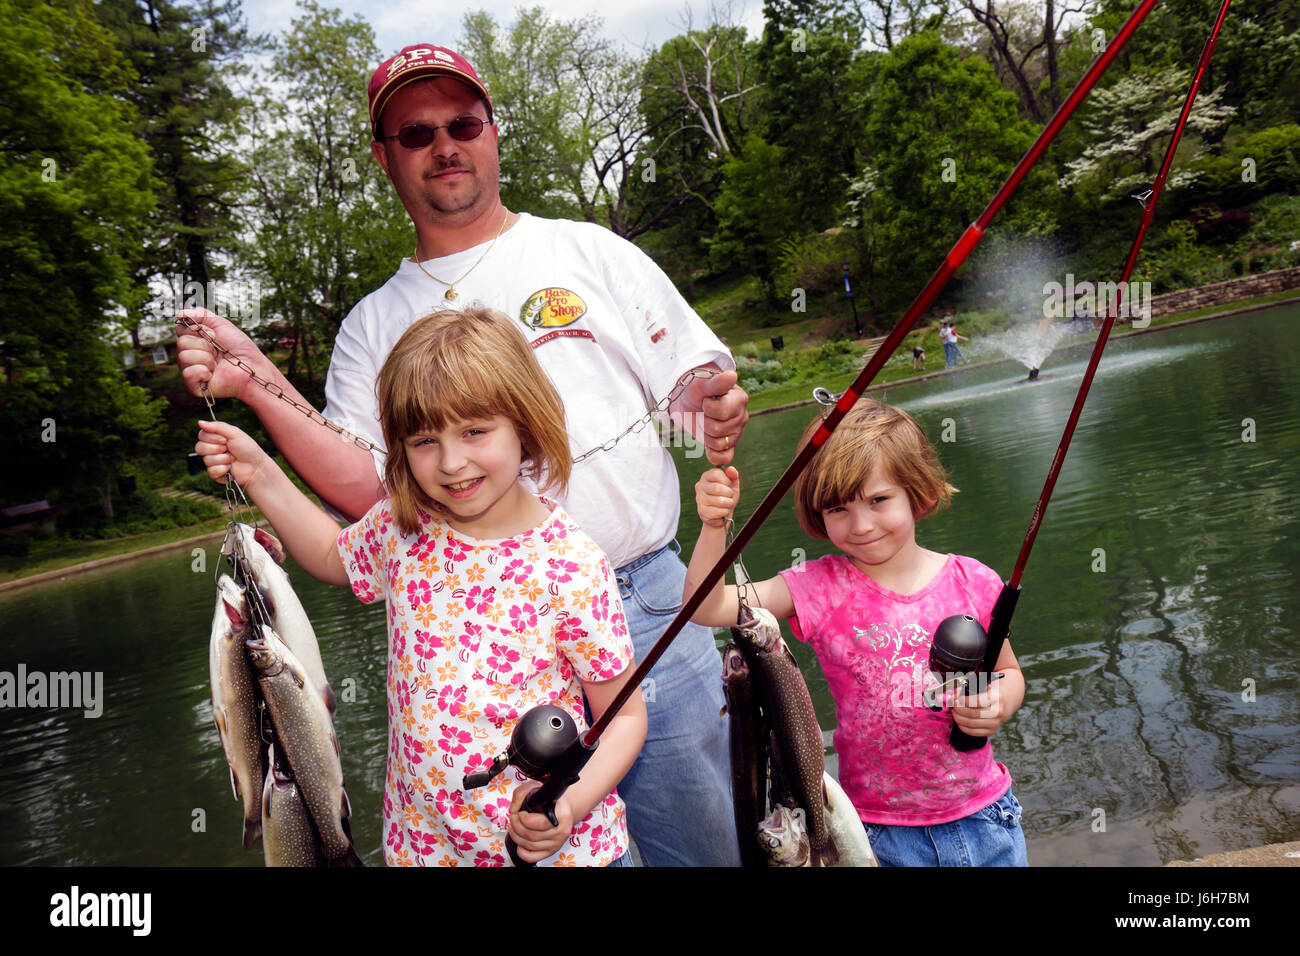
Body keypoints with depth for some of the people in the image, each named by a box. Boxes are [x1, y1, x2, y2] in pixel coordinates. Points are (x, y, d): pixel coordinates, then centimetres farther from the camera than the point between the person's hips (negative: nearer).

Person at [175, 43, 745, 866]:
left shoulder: (589, 253, 9)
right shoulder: (374, 324, 13)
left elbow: (699, 383, 7)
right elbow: (365, 489, 2)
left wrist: (720, 411, -16)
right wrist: (260, 386, -9)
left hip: (643, 606, -1)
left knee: (701, 840, 5)